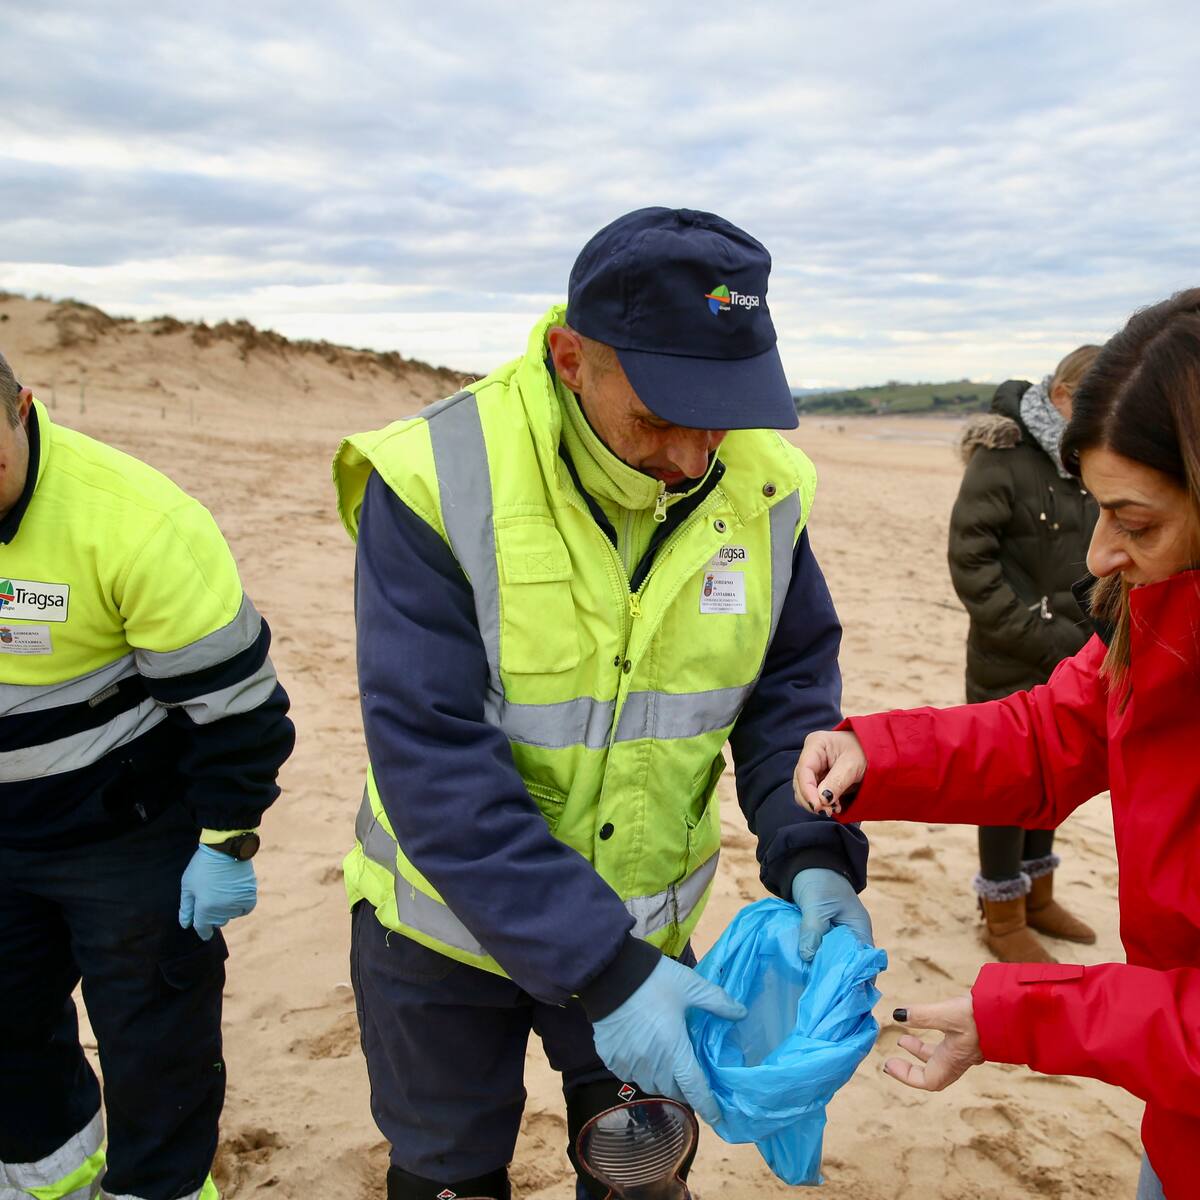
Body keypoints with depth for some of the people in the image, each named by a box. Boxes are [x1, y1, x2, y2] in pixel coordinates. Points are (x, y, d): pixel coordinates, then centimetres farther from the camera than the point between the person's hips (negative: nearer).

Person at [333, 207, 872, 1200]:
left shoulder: (762, 489, -13)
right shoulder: (434, 483, -26)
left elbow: (792, 684, -3)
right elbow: (434, 763, -29)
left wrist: (814, 853, -20)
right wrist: (599, 972, -32)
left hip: (646, 926, 3)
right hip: (445, 925, -2)